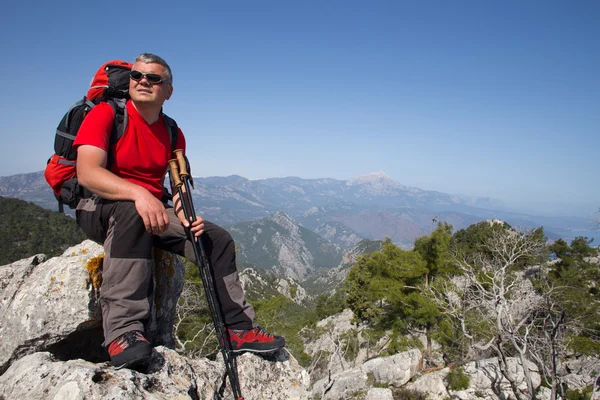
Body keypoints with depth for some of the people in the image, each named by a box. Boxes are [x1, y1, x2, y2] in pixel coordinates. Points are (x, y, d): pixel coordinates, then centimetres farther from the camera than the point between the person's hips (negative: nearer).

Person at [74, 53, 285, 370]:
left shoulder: (173, 133, 8)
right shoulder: (104, 114, -8)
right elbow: (87, 173, -23)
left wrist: (185, 214, -15)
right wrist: (139, 193, -40)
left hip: (153, 210, 6)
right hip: (98, 209, -5)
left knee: (218, 239, -9)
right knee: (131, 212, -41)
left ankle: (239, 329, -3)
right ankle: (122, 331, -40)